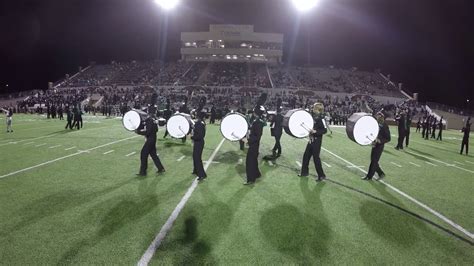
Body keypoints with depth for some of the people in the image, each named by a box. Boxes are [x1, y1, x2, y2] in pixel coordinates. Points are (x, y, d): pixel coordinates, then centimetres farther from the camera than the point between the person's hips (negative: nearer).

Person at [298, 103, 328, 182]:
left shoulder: (321, 119, -15)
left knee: (316, 157, -6)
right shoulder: (314, 117, 10)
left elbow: (325, 130, -21)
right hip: (311, 140, 9)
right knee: (306, 155, 14)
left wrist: (315, 131, -29)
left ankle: (322, 175, 5)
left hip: (317, 141, -9)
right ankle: (305, 172, 28)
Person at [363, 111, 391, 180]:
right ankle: (381, 174, 26)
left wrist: (379, 140, -25)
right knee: (373, 160, 12)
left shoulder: (384, 126, -14)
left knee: (374, 161, -1)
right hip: (374, 145, 8)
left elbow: (388, 138, -14)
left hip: (379, 146, -8)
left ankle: (369, 176, 9)